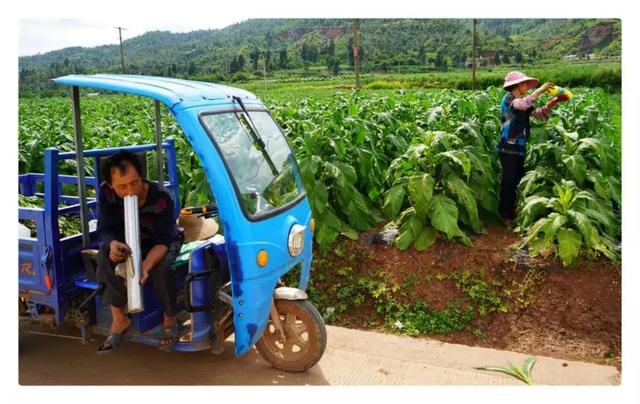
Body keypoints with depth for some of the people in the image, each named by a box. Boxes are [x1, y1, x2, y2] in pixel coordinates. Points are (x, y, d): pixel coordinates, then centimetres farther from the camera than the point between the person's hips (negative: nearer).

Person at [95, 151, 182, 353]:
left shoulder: (161, 198, -32)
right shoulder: (106, 192, -22)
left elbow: (163, 241, -31)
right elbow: (105, 230, -22)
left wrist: (146, 265, -52)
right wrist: (112, 244, -49)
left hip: (162, 243, -3)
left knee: (161, 267, -36)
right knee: (106, 254, -28)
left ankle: (170, 320, -10)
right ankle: (119, 319, -19)